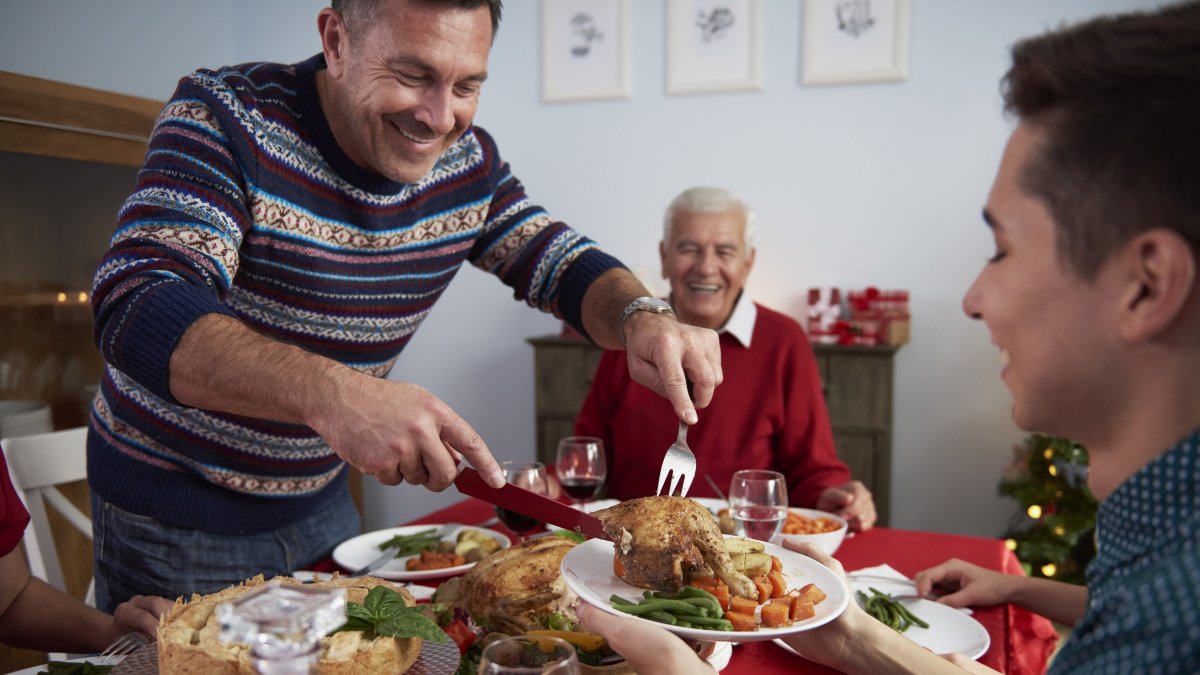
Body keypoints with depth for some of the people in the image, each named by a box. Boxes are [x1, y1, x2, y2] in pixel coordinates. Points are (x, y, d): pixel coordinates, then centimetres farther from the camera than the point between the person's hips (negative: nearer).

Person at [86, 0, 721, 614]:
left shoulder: (468, 162, -6)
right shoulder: (228, 116, -23)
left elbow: (563, 265, -1)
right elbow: (133, 306, -34)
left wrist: (640, 316, -25)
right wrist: (327, 392, -51)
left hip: (319, 500, 5)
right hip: (173, 507, -4)